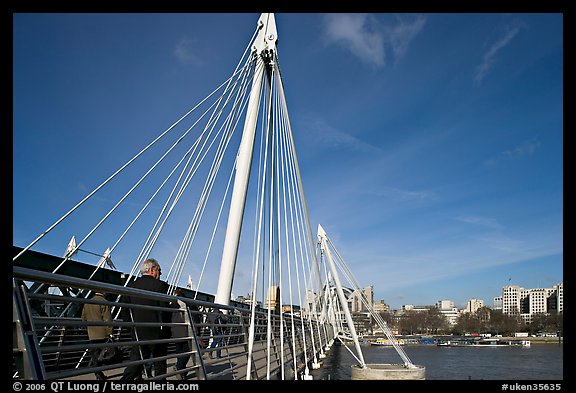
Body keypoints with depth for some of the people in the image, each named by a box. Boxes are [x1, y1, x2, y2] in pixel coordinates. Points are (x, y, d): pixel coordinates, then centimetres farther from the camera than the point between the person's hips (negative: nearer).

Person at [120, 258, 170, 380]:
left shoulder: (131, 286, 4)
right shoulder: (160, 285, -11)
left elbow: (125, 311, 5)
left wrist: (133, 325, 16)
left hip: (138, 333, 4)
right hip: (157, 333, -4)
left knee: (135, 361, 9)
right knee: (159, 365, 9)